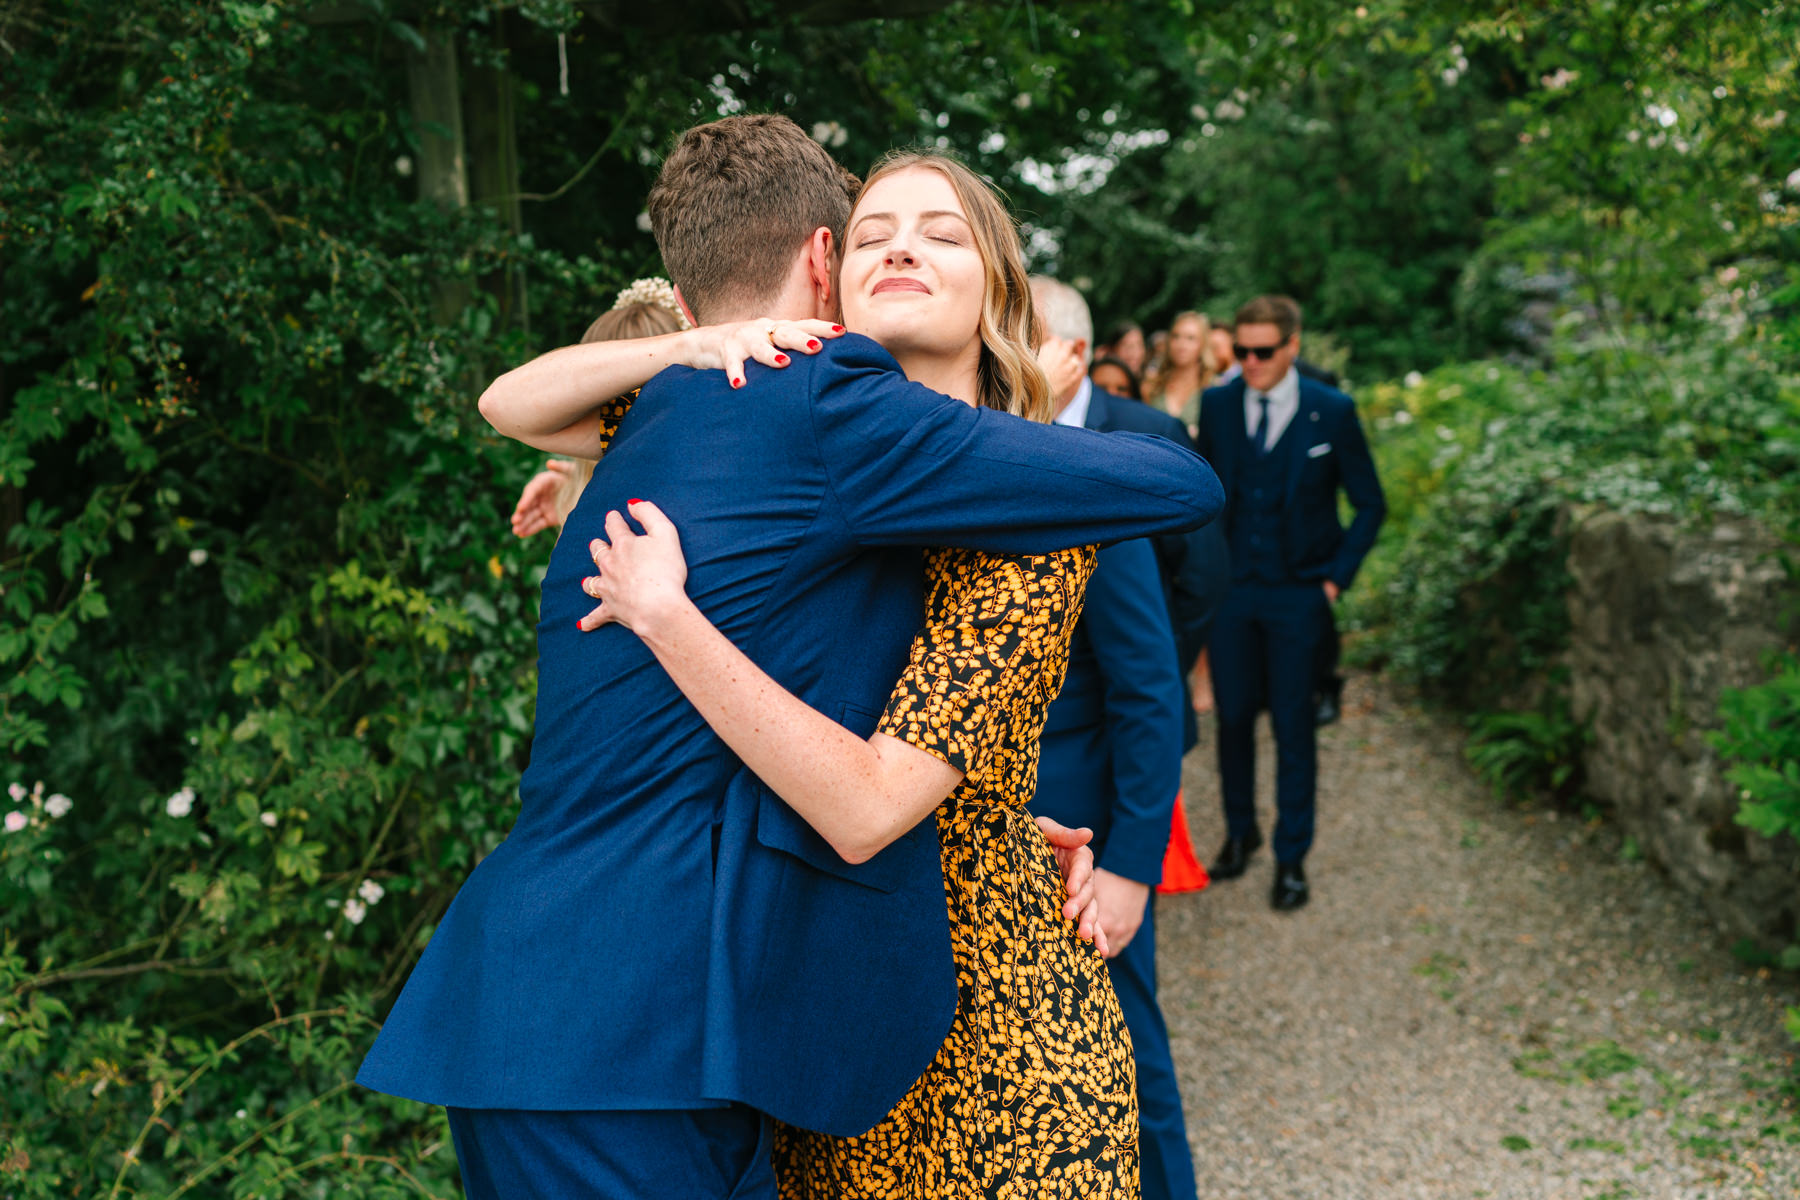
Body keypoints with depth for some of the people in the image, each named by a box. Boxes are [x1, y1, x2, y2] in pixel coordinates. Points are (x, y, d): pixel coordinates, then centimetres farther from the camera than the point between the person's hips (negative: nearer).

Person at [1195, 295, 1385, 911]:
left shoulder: (1332, 411, -5)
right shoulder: (1217, 405, 2)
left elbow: (1369, 504, 2)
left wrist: (1336, 576, -6)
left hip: (1298, 594, -2)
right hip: (1230, 589, 2)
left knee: (1293, 725, 3)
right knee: (1233, 716, 9)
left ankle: (1292, 857, 15)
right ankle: (1240, 830, 30)